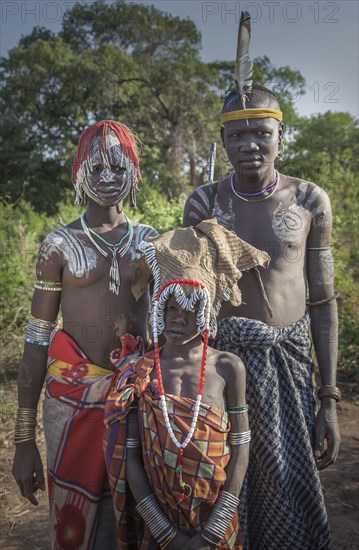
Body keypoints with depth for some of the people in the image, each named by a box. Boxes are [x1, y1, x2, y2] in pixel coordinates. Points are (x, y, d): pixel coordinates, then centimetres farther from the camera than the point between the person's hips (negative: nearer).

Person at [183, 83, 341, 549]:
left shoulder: (310, 201, -1)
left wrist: (330, 400, 0)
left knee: (288, 503, 9)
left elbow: (323, 301, 3)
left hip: (288, 363, 0)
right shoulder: (203, 203, 0)